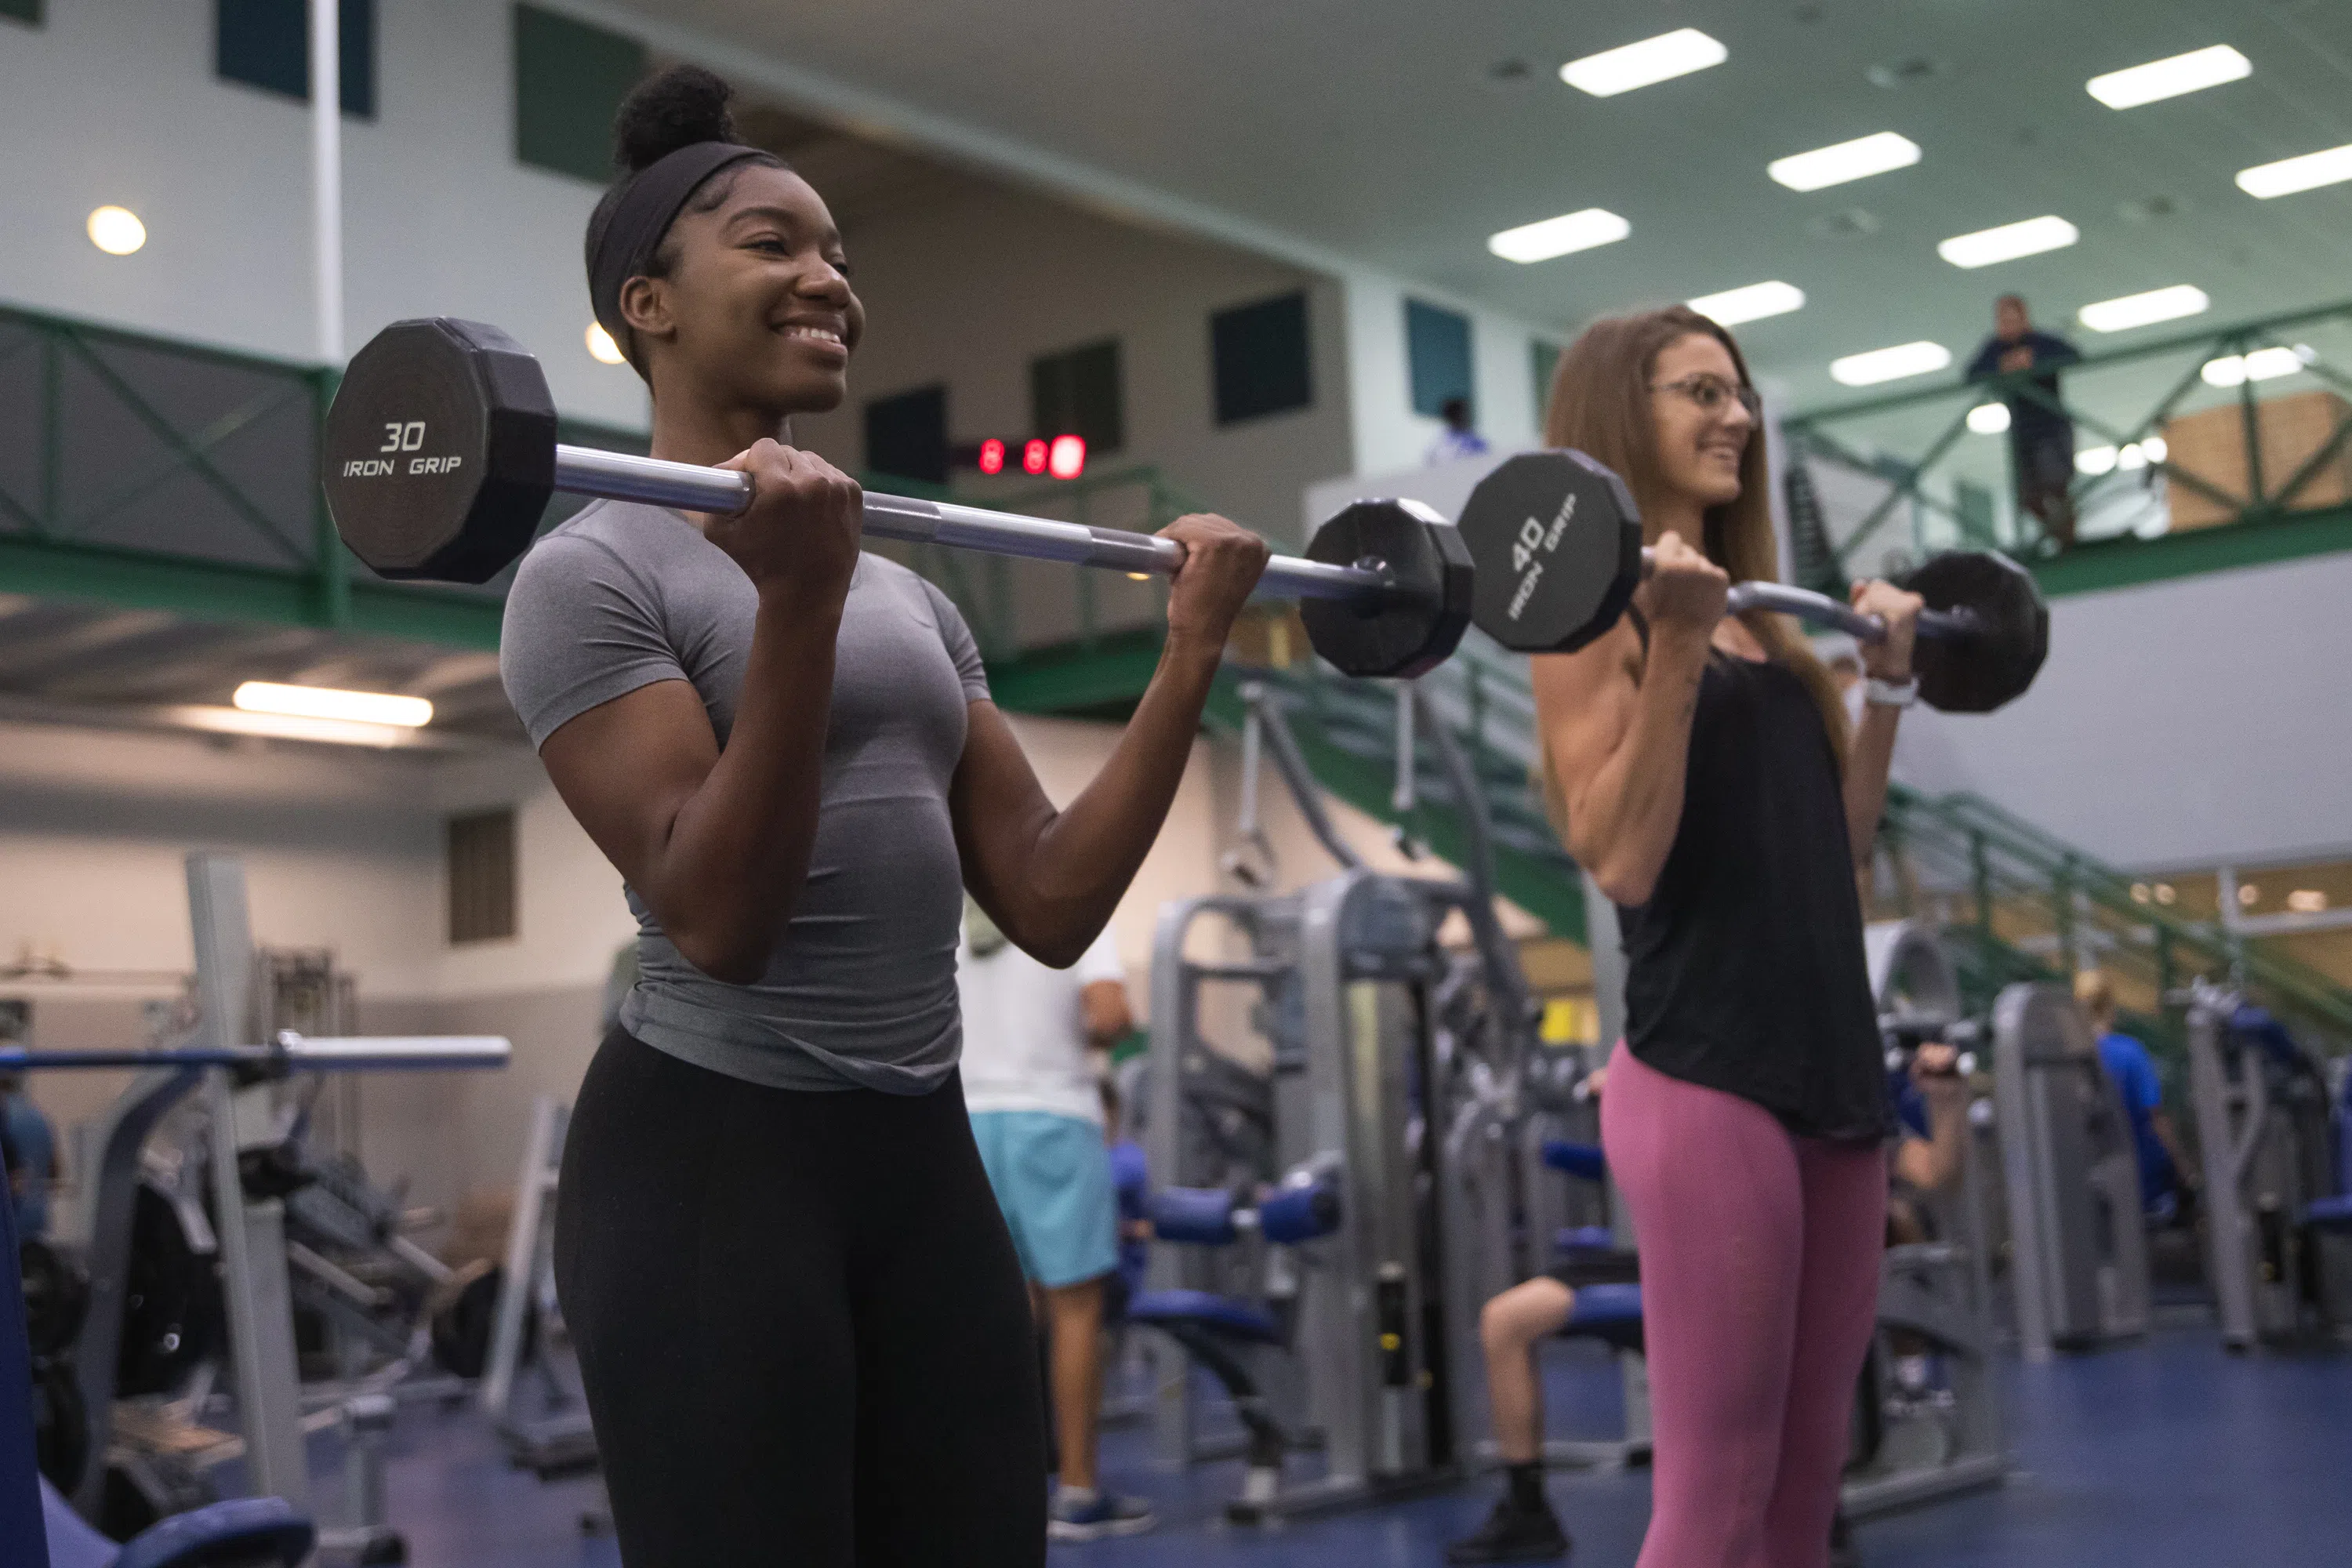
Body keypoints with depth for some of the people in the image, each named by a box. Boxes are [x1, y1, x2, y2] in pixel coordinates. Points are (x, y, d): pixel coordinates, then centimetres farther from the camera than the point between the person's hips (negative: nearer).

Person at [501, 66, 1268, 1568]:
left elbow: (1052, 902, 8)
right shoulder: (595, 573, -7)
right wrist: (795, 607, -27)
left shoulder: (915, 597, 14)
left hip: (925, 1165, 7)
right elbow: (718, 923, -19)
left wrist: (1193, 652, 3)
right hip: (712, 1164, -7)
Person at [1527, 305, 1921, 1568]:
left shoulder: (1759, 613, 17)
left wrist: (1886, 685, 15)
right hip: (1702, 1080, -8)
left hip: (1836, 1069, 8)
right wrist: (1672, 644, -20)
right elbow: (1621, 864, -17)